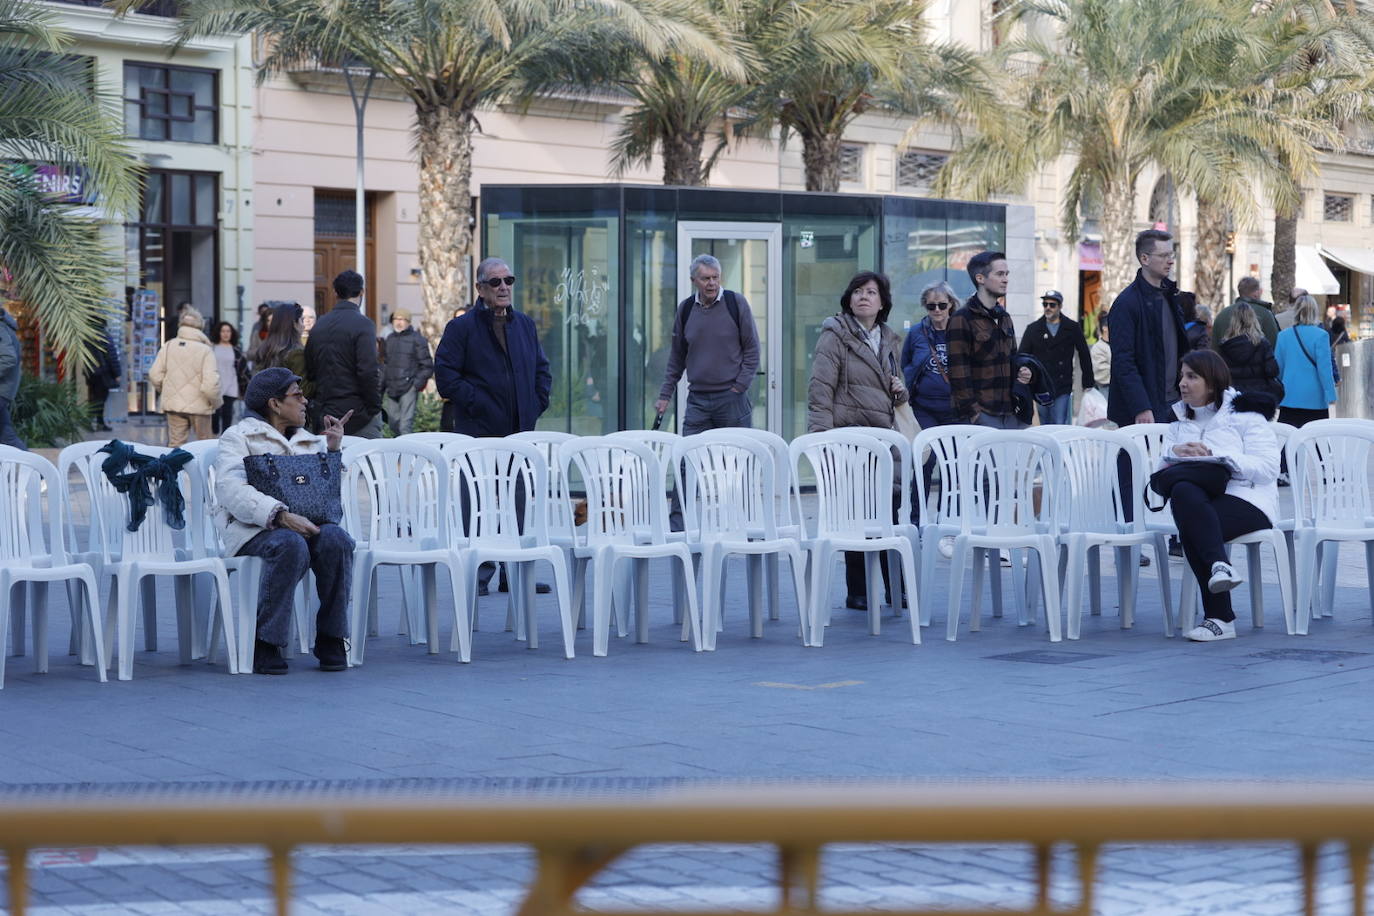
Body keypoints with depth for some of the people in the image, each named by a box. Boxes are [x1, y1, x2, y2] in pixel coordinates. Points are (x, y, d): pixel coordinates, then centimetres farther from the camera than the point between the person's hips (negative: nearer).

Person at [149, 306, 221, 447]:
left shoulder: (168, 346, -3)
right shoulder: (205, 350, -14)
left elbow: (155, 375, -2)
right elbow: (210, 384, -19)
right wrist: (216, 402, 0)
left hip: (173, 404, 3)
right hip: (199, 406, -3)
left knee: (175, 444, 7)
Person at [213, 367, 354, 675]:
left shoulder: (310, 441, 28)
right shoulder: (239, 436, 7)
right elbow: (231, 490, -12)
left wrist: (333, 449, 14)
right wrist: (281, 516, -26)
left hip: (304, 523, 5)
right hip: (253, 528, -5)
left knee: (336, 540, -30)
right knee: (291, 546, -38)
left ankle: (331, 639, -20)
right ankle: (265, 644, -27)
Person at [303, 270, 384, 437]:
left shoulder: (319, 325, 9)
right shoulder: (362, 324, -12)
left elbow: (309, 369, 13)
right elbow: (368, 371, -18)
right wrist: (375, 407, -9)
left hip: (325, 411, 7)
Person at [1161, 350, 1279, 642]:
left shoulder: (1244, 414, 5)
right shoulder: (1180, 418, 24)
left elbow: (1268, 466, -7)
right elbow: (1162, 465, 15)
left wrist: (1217, 458, -15)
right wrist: (1176, 451, -8)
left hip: (1246, 500, -5)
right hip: (1199, 500, 5)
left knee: (1190, 526, -34)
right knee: (1183, 491, -34)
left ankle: (1218, 618, -34)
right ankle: (1220, 564, -41)